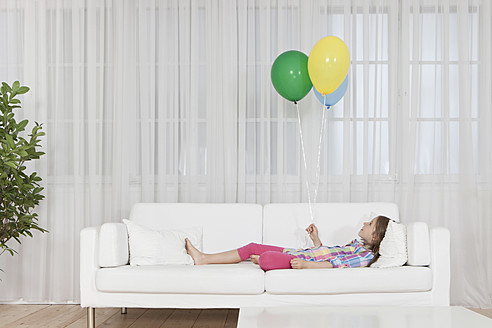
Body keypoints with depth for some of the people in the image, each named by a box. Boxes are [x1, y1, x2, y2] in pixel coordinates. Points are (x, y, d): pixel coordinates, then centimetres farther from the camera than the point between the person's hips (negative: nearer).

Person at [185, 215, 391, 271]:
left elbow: (335, 264, -25)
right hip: (297, 253, 10)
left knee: (266, 258, -33)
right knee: (252, 247, 7)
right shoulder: (356, 245, 18)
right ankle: (203, 259, 15)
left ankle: (260, 261, 6)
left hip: (302, 263, -10)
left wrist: (306, 264, -33)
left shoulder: (367, 255, -12)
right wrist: (316, 240, 18)